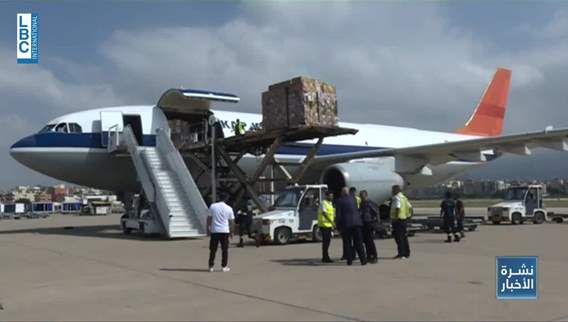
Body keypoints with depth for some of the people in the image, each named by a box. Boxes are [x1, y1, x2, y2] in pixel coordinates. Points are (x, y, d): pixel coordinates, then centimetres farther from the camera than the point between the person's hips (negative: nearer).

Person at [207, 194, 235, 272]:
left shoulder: (212, 206, -1)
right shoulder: (229, 208, -1)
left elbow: (209, 218, 0)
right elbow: (231, 221, 3)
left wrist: (208, 228, 8)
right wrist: (231, 232, 11)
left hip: (214, 231, 1)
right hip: (225, 231, -1)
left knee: (213, 250, 7)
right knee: (225, 250, 7)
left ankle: (211, 266, 9)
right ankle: (224, 267, 8)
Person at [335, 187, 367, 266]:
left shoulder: (339, 201, -1)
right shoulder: (353, 199, 10)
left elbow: (338, 215, -3)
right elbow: (358, 211, 13)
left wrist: (338, 226, 1)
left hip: (346, 224, -2)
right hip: (356, 223, 3)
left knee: (347, 244, 6)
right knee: (358, 243, 5)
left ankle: (349, 260, 5)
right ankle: (363, 260, 0)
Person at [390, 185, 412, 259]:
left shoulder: (396, 197, -12)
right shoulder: (403, 197, 17)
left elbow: (397, 208, -26)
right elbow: (410, 207, 17)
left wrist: (395, 218, -23)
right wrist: (408, 215, 18)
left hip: (397, 220, -9)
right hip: (404, 219, 9)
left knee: (399, 237, -7)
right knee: (404, 236, 14)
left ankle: (401, 254, -9)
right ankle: (407, 253, 19)